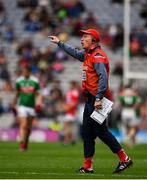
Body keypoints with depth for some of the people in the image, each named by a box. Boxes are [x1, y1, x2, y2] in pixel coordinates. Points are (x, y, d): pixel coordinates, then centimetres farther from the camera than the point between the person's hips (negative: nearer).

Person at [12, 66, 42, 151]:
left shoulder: (35, 81, 0)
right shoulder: (19, 81, 2)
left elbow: (38, 94, 3)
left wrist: (38, 102, -13)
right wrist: (14, 104, 14)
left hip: (32, 106, 2)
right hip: (22, 106, -1)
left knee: (28, 127, 11)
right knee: (23, 125, -17)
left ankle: (26, 142, 30)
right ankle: (22, 143, -19)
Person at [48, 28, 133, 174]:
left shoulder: (98, 56, -14)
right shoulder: (87, 54, 16)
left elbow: (103, 77, -24)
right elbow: (75, 53, 37)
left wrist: (99, 99, -30)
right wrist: (59, 43, 40)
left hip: (97, 100, -10)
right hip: (90, 100, 10)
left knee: (101, 131, -11)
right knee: (87, 133, 9)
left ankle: (124, 159, -6)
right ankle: (87, 166, 13)